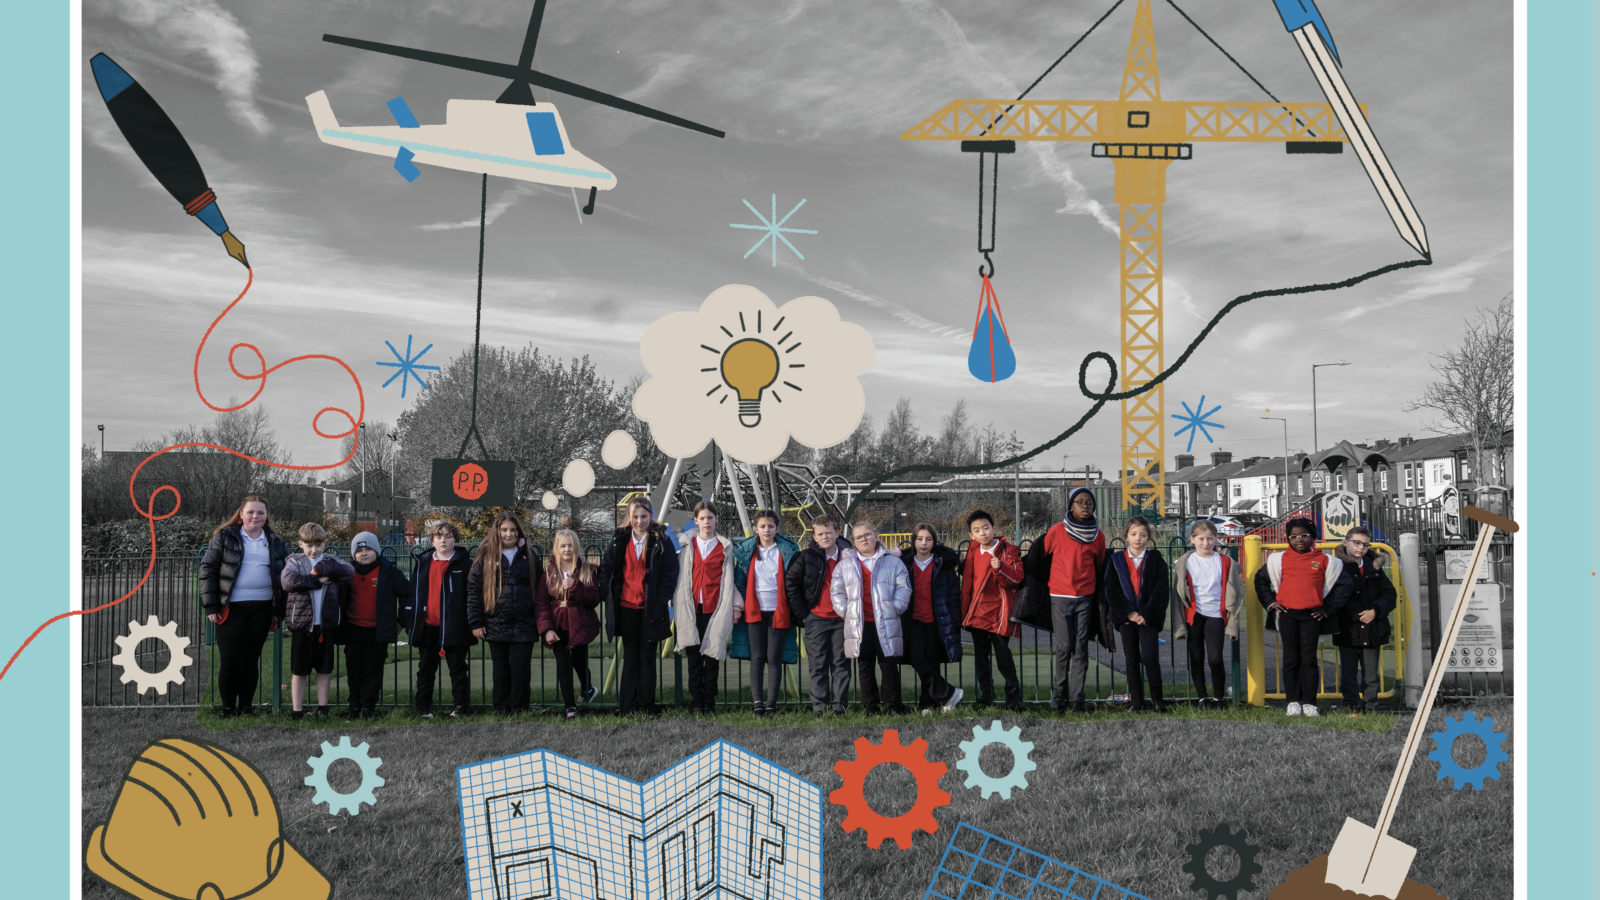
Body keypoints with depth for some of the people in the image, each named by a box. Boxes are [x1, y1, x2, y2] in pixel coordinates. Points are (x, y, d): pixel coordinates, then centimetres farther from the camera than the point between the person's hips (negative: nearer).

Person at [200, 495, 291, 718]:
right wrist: (211, 606, -7)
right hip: (231, 608, -3)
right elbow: (208, 569, 0)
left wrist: (280, 610, 8)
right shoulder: (225, 536, 2)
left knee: (251, 659, 7)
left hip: (262, 608, 3)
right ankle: (228, 709, 6)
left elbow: (285, 574, 16)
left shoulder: (275, 542, 11)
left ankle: (245, 708, 15)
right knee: (229, 660, -5)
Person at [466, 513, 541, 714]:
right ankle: (501, 711, 15)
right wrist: (475, 622, -3)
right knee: (501, 671, 8)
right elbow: (473, 589, 3)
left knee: (521, 670, -3)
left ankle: (520, 711, 4)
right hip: (496, 626, 0)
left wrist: (541, 621, 5)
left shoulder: (530, 556, 6)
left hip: (523, 625, 0)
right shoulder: (486, 556, 4)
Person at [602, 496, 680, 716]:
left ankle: (646, 708, 10)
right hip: (626, 608, 2)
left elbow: (670, 574, -3)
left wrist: (659, 603, -10)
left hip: (650, 609, -2)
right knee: (630, 657, 7)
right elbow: (606, 569, 12)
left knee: (647, 658, 4)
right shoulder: (619, 540, 6)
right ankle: (627, 708, 10)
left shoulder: (662, 541, -3)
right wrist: (609, 597, 2)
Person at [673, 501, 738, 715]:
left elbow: (728, 579, 6)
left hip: (715, 608, -1)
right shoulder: (687, 546, 9)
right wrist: (679, 607, 3)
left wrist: (734, 606, -1)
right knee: (694, 657, 2)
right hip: (692, 608, 1)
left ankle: (709, 703, 7)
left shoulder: (725, 547, 8)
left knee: (711, 657, 1)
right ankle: (696, 703, 8)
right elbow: (681, 579, 9)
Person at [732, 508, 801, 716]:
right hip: (754, 611, 1)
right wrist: (740, 604, 5)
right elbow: (740, 580, 11)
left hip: (778, 611, -1)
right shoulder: (746, 550, 9)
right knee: (757, 657, 0)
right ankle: (756, 701, -1)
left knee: (774, 658, -1)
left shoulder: (787, 550, 4)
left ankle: (771, 703, 0)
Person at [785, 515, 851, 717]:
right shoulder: (806, 557, -2)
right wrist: (802, 613, -5)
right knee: (818, 665, 1)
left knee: (841, 664, 3)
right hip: (816, 619, -2)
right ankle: (819, 707, 4)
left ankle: (840, 706, 9)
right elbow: (790, 582, -2)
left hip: (841, 619, 2)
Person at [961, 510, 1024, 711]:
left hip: (998, 613, -5)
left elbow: (1016, 580, -15)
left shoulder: (1008, 551, -7)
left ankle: (1013, 698, 6)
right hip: (976, 614, 5)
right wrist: (965, 609, 13)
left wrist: (1000, 569, -32)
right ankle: (985, 696, 21)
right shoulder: (973, 551, 8)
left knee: (1003, 657, -4)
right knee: (980, 658, 11)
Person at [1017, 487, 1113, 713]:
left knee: (1080, 648, 0)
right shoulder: (1057, 531, -5)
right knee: (1064, 647, -4)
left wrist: (1101, 599, 16)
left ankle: (1077, 698, 3)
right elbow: (1038, 556, 5)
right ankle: (1058, 693, 14)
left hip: (1085, 598, 2)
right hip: (1060, 596, -2)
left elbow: (1100, 567, 15)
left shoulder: (1097, 536, 5)